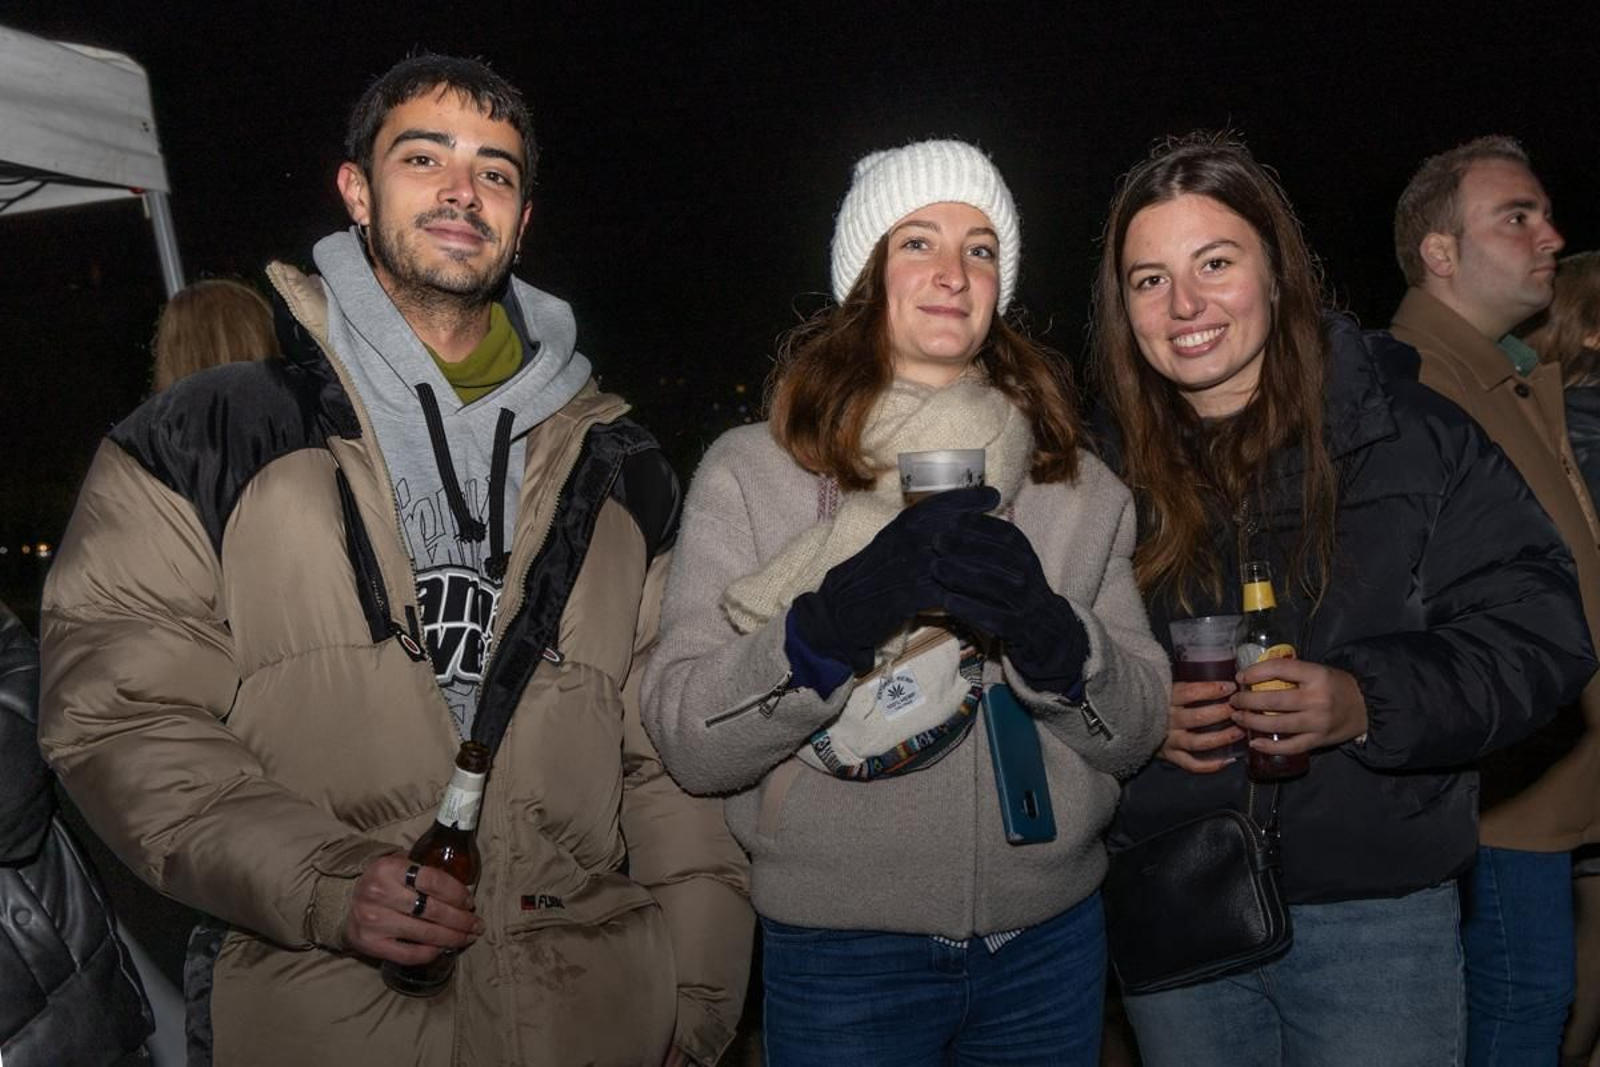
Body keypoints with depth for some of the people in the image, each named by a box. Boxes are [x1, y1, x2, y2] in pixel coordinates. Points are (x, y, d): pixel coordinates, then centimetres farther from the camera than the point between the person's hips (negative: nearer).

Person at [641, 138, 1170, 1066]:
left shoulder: (1073, 478, 3)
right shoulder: (752, 470, -6)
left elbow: (1135, 735, 1)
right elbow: (685, 739, -14)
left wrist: (1049, 635, -20)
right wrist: (844, 613, -29)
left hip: (1050, 946, 3)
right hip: (839, 956, -3)